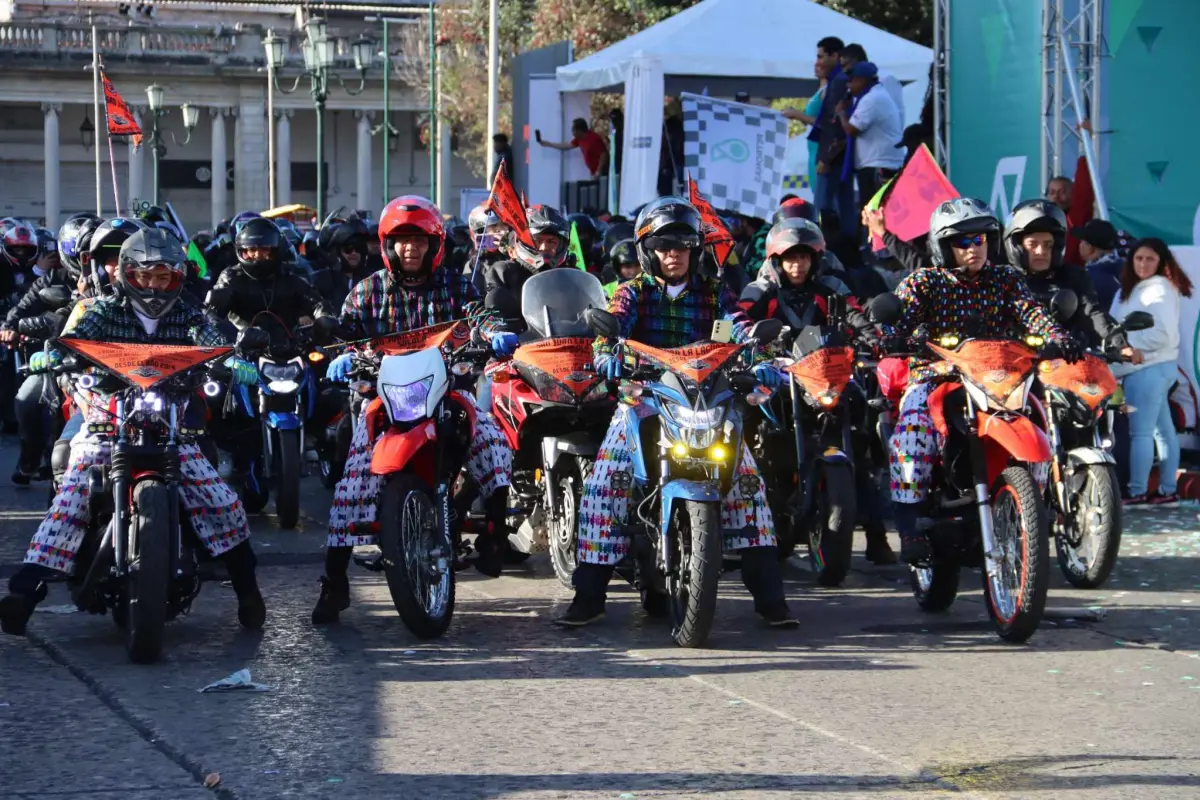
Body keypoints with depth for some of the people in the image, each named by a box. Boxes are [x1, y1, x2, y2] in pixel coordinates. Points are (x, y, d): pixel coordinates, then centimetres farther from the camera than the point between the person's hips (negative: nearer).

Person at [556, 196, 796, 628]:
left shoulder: (715, 294, 11)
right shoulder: (633, 292, 8)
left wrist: (758, 364, -24)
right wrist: (608, 356, -32)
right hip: (644, 396, -1)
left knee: (745, 475, -16)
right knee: (603, 480, -20)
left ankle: (768, 592, -11)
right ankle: (589, 593, -15)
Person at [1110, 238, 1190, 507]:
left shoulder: (1159, 289, -11)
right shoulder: (1134, 289, 18)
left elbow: (1164, 333, -19)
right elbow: (1124, 328, 20)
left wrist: (1133, 349, -11)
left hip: (1148, 367, -10)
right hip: (1151, 367, 10)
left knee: (1140, 431, -9)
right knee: (1163, 430, 11)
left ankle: (1137, 493, -8)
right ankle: (1167, 491, 16)